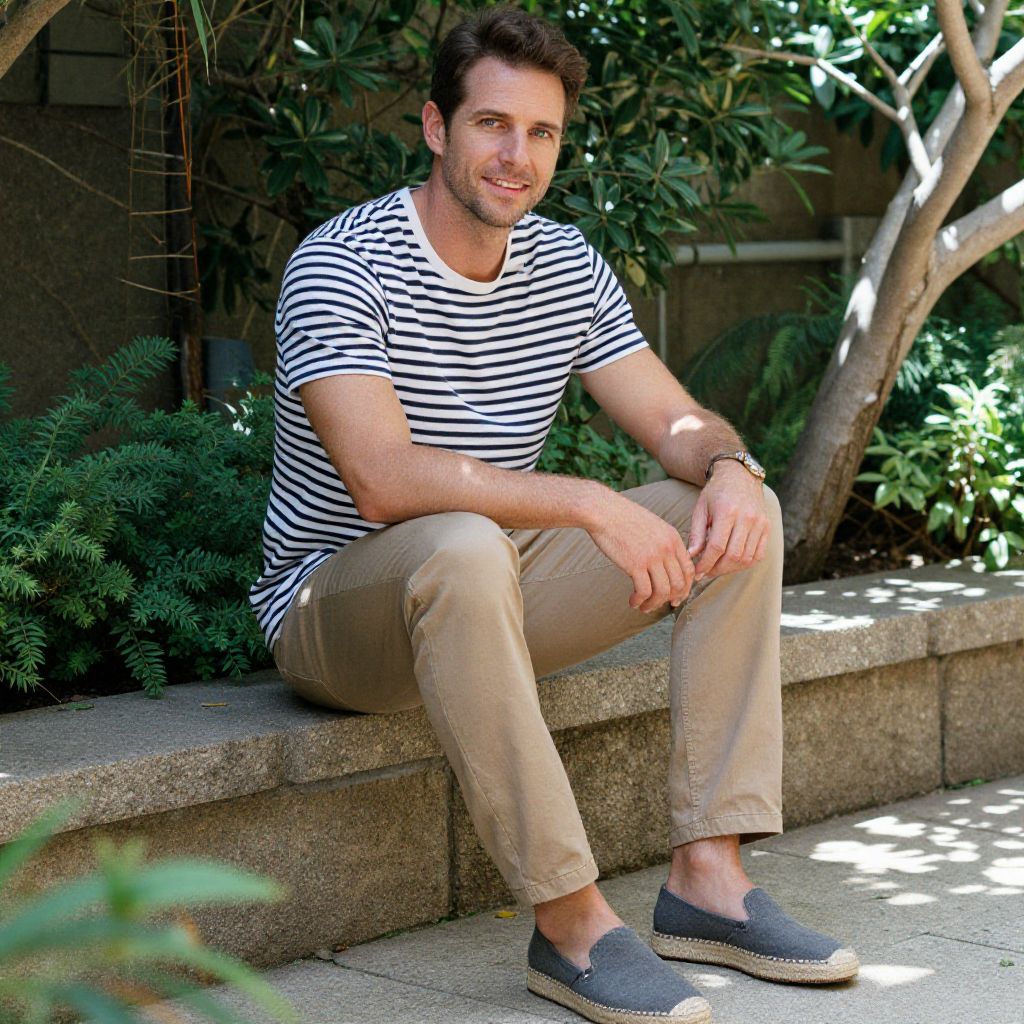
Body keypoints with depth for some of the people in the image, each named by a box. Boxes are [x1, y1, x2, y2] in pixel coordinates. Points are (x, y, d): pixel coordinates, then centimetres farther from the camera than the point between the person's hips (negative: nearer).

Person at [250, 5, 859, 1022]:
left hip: (483, 591, 7)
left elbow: (676, 420, 4)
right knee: (463, 549, -41)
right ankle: (570, 922, -35)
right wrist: (591, 504, -36)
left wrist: (729, 466, -21)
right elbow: (384, 478, -31)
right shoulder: (340, 265, -18)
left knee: (742, 516, -6)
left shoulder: (567, 264, 4)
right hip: (336, 606, -7)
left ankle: (707, 874, -13)